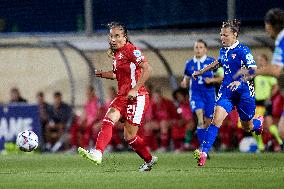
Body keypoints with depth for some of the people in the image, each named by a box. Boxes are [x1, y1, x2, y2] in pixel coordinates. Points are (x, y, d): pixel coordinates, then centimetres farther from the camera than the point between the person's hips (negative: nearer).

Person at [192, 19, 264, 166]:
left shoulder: (242, 51, -15)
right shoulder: (223, 51, 6)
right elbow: (218, 63, 29)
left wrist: (240, 81, -36)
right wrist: (201, 72, 33)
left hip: (244, 92, -5)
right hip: (226, 91, 5)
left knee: (247, 127, 13)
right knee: (216, 120, -15)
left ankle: (259, 122, 51)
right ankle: (203, 152, -21)